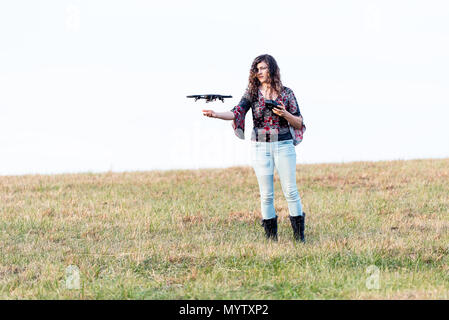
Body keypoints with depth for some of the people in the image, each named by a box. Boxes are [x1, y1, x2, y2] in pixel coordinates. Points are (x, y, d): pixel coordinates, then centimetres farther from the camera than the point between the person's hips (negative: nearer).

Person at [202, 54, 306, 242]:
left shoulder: (286, 93, 2)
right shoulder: (252, 93, 3)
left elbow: (299, 123, 4)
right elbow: (237, 113, -12)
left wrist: (285, 114, -15)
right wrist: (216, 115, -29)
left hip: (284, 146, -1)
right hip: (260, 147, 1)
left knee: (290, 191, -3)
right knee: (266, 194, 1)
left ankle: (300, 237, 3)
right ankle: (271, 239, 8)